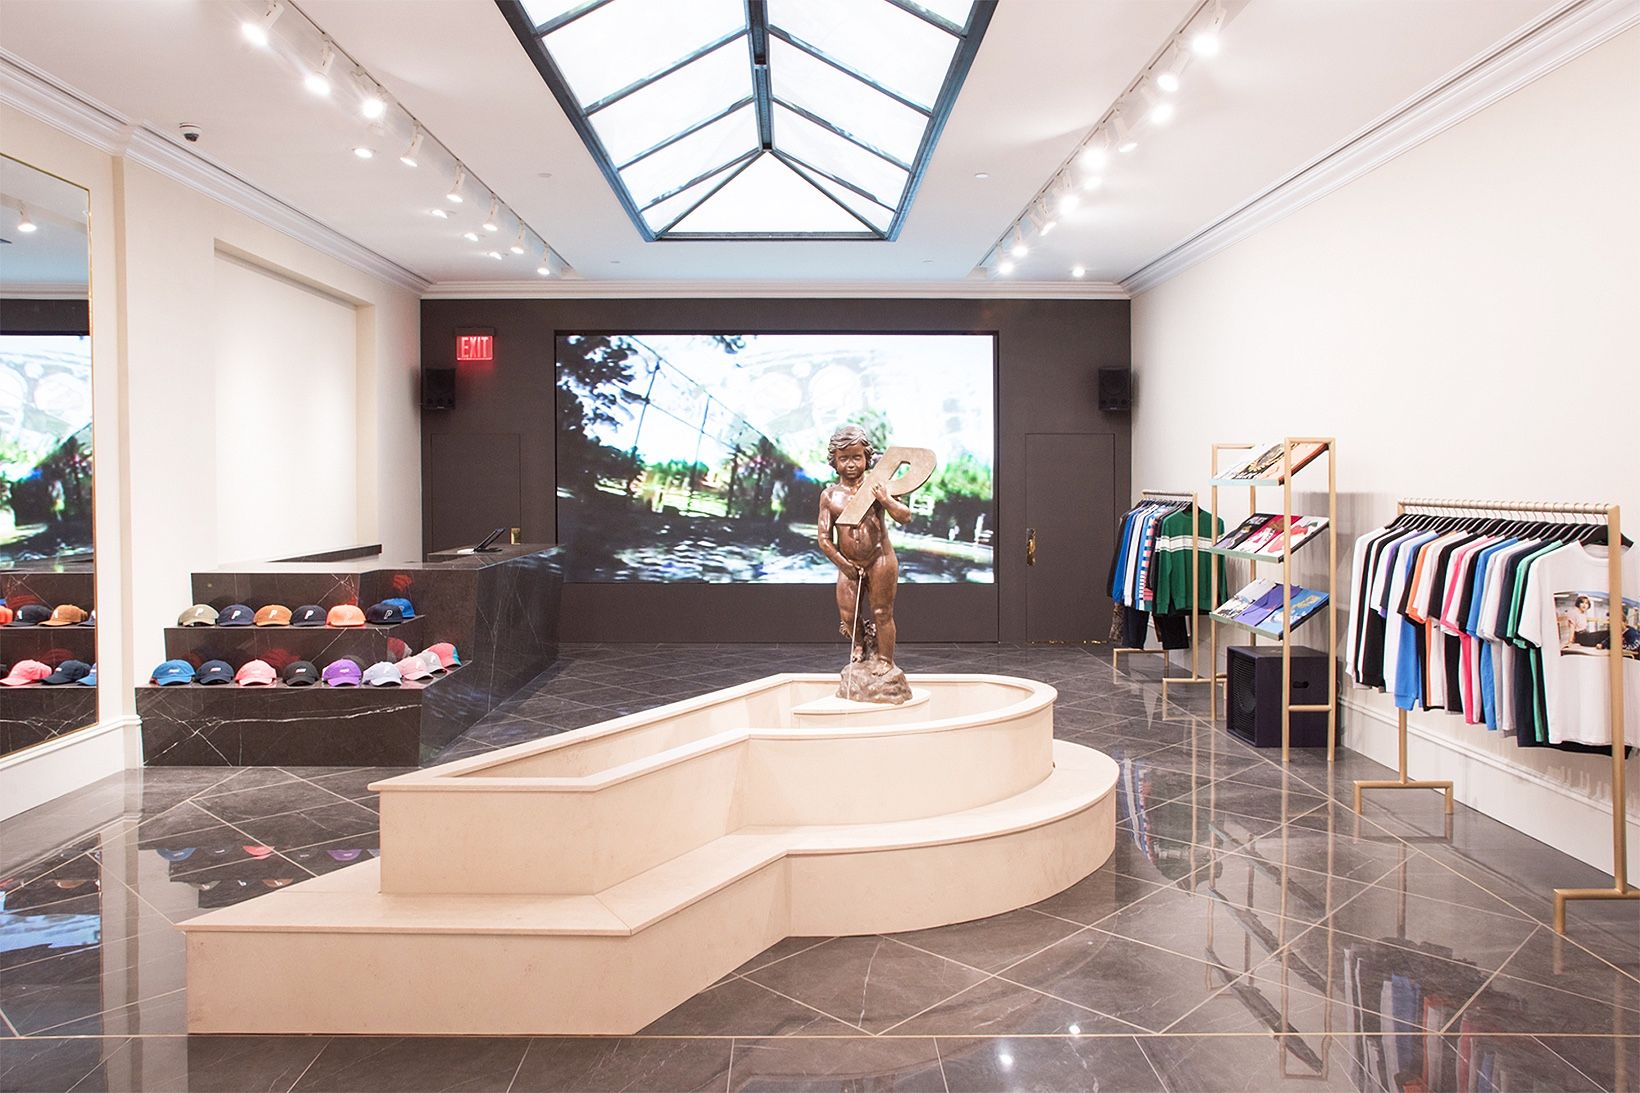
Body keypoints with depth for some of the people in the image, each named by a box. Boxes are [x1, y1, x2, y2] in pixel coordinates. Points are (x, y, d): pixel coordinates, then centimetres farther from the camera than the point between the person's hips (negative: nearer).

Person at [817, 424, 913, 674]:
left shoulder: (876, 486, -5)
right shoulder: (829, 495, -1)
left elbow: (906, 517, -8)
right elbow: (824, 539, -1)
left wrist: (886, 499, -23)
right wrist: (843, 564, -6)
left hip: (880, 560, -2)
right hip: (848, 565, 2)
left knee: (881, 612, 6)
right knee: (847, 617, 5)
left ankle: (885, 658, 25)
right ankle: (861, 645, 36)